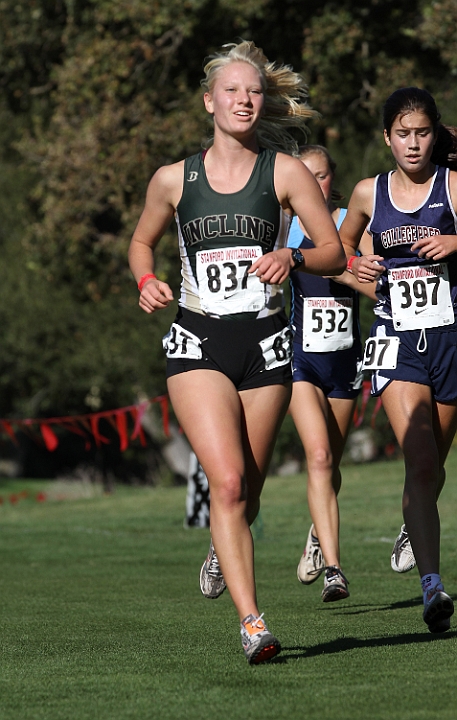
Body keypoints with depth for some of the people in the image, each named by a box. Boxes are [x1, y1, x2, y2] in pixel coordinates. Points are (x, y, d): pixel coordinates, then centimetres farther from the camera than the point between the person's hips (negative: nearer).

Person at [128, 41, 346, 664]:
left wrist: (291, 257, -19)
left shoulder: (285, 172, 1)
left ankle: (222, 549, 46)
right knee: (227, 481, -18)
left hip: (265, 343, 1)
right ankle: (252, 623, -20)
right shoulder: (174, 179, 5)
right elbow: (141, 243, 22)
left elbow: (335, 253, 2)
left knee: (247, 492, 10)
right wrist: (146, 282, 1)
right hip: (198, 343, -1)